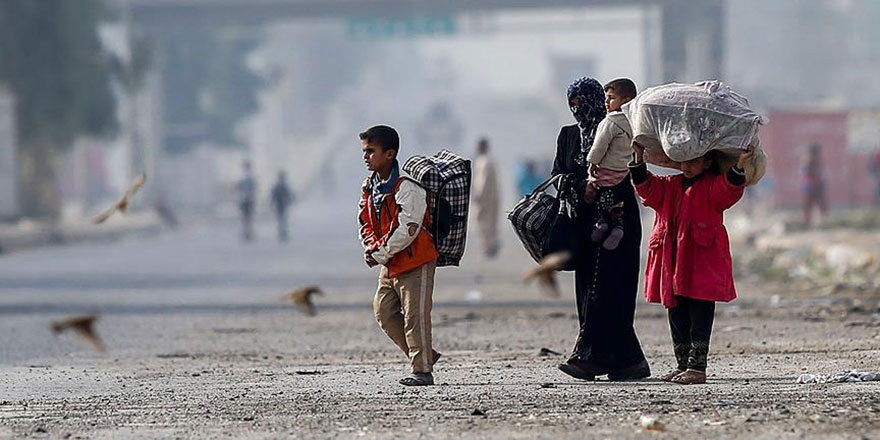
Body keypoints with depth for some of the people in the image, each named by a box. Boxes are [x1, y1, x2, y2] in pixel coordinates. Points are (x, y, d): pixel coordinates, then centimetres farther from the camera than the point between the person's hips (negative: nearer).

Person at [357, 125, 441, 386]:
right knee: (384, 311, 9)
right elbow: (365, 222, 14)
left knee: (415, 315, -7)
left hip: (415, 261, -9)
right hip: (390, 265, 9)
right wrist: (372, 248, -5)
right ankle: (424, 355, 21)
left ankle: (422, 370, 0)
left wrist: (381, 254, -20)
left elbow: (407, 230, -25)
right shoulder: (371, 186, 8)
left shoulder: (407, 187, -20)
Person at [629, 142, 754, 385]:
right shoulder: (670, 185, 17)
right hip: (673, 263, 6)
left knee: (700, 317, -5)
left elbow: (728, 189, -19)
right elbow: (647, 187, 13)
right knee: (677, 316, 10)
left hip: (702, 264, -6)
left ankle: (697, 367, -4)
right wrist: (639, 160, 1)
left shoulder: (712, 187, -1)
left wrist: (738, 167, -36)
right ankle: (682, 364, 19)